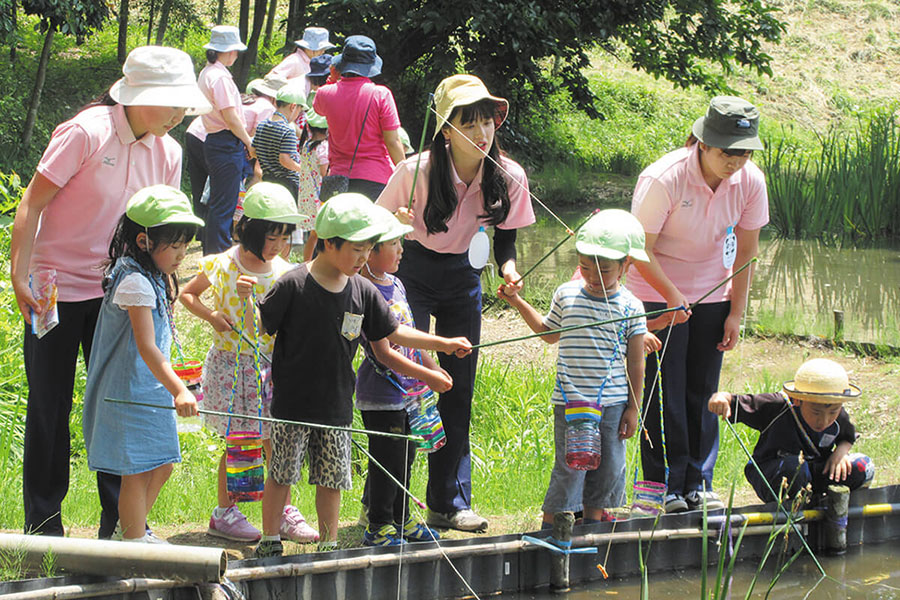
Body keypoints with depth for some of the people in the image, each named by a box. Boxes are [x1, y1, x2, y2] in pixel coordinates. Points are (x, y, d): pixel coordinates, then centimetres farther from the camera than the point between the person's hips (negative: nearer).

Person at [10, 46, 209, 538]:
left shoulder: (167, 152, 1)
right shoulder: (87, 133, -17)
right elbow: (33, 204, -14)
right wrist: (20, 276, -18)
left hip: (116, 294, 5)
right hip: (56, 290, -5)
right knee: (50, 409, 3)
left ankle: (121, 524, 13)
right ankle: (43, 527, 14)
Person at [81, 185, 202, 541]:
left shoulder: (153, 278, 11)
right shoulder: (135, 283, -22)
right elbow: (146, 348, -30)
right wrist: (178, 391, -37)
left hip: (151, 389, 10)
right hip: (130, 392, -10)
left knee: (160, 466, 17)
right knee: (137, 471, -4)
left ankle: (134, 530, 34)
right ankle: (134, 541, 4)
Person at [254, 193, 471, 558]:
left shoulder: (362, 292, 3)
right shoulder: (293, 285, -13)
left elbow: (393, 333, 11)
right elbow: (258, 328, -5)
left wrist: (444, 344, 8)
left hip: (337, 404, 4)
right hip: (292, 403, -4)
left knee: (332, 479, 9)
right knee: (281, 473, 3)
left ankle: (329, 546, 21)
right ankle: (269, 542, 16)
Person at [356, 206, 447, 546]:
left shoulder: (395, 285, 9)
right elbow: (383, 352, -22)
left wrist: (433, 367, 21)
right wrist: (426, 376, -19)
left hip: (407, 391, 9)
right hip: (381, 395, -9)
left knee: (405, 457, 17)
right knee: (387, 460, -1)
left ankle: (400, 520, 30)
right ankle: (378, 527, 10)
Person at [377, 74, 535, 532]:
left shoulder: (508, 177, -14)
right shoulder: (416, 172, -24)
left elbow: (505, 237, 2)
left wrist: (508, 270, -17)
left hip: (461, 275, 4)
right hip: (410, 270, -4)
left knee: (459, 386, 3)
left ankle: (449, 502, 12)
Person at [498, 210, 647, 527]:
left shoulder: (630, 307, -3)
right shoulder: (566, 295, 2)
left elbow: (635, 363, 2)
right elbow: (549, 333, 22)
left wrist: (633, 408, 2)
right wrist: (518, 303, 18)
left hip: (612, 402, 0)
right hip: (570, 401, 0)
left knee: (608, 465, 7)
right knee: (569, 465, -4)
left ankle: (593, 517, 25)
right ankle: (551, 525, 4)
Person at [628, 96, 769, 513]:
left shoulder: (750, 181, -11)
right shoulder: (662, 180, -26)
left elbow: (746, 249, 1)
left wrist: (736, 312, 0)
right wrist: (672, 295, -27)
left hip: (712, 293, 4)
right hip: (658, 293, -4)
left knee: (703, 392, 5)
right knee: (664, 393, -6)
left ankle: (698, 484, 12)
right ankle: (665, 487, -1)